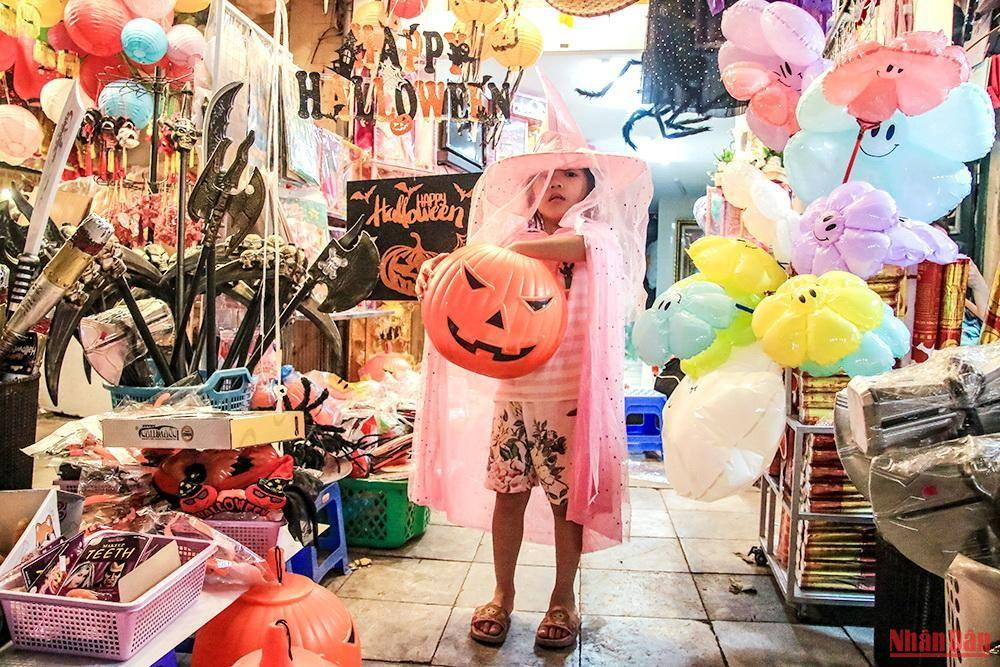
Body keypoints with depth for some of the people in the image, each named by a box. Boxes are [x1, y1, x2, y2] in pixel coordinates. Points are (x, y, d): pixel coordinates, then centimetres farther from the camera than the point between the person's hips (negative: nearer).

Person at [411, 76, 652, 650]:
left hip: (571, 395, -2)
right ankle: (502, 594, 30)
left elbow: (572, 245, -25)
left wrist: (493, 251, -29)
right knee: (507, 492, 9)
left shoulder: (599, 235, 0)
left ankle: (564, 600, 29)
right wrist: (442, 270, -18)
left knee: (569, 499, 7)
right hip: (512, 391, 3)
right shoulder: (509, 234, 10)